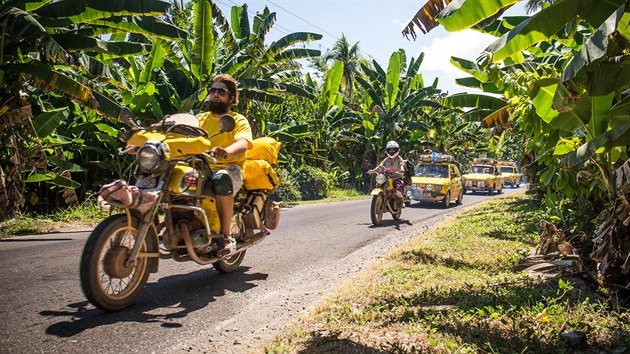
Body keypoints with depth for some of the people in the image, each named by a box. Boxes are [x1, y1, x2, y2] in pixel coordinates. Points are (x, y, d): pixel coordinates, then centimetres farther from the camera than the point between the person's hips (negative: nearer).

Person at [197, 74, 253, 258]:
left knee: (221, 180, -39)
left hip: (230, 168, -4)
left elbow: (242, 144, -14)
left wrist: (226, 151, -38)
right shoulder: (200, 118, 24)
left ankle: (226, 236, -27)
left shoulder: (238, 120, 7)